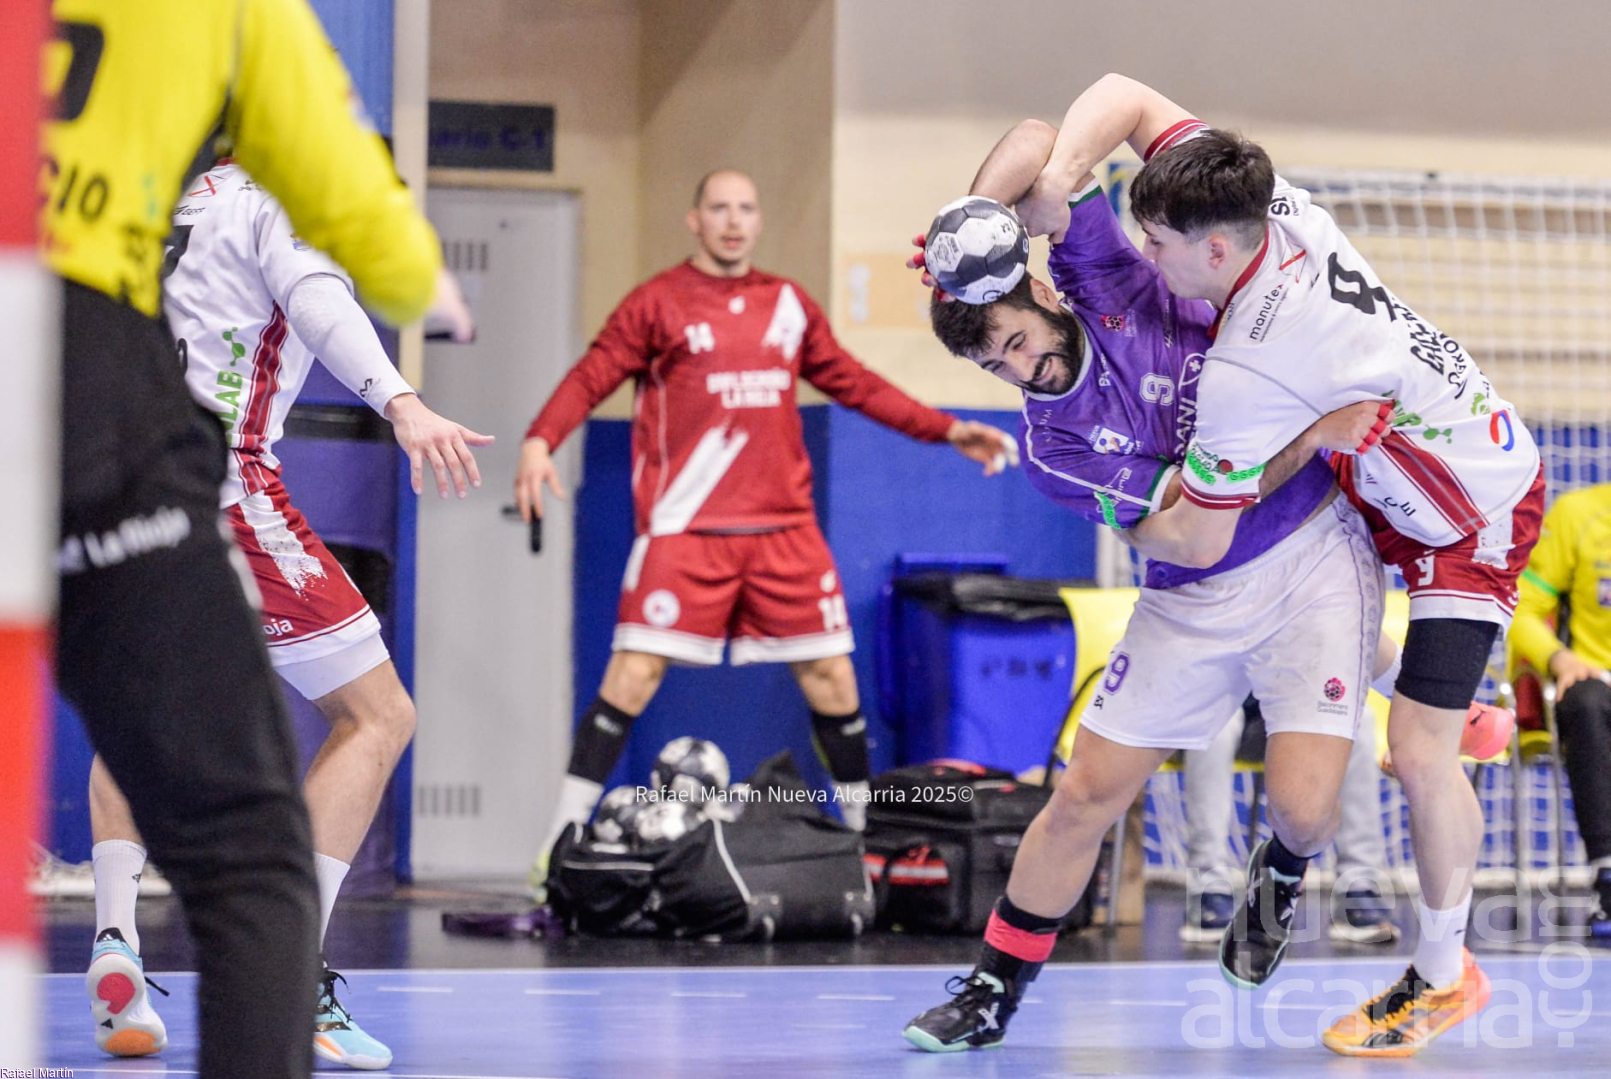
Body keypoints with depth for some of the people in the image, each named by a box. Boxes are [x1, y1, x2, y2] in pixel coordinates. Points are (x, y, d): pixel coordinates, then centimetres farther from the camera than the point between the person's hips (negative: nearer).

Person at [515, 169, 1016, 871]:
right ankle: (562, 840, -5)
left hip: (783, 528, 4)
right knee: (633, 675, -11)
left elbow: (852, 383, 23)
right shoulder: (658, 303, 2)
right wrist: (540, 441, -23)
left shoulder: (789, 305, 14)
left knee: (832, 677, 4)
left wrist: (946, 430, 19)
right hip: (685, 527, -4)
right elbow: (591, 378, -5)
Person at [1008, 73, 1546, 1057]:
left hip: (1478, 517, -9)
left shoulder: (1244, 376, -36)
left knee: (1421, 754, -7)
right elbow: (1125, 96, -6)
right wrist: (1051, 184, -22)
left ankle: (1445, 975, 8)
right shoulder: (1272, 201, -16)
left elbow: (1199, 542, -24)